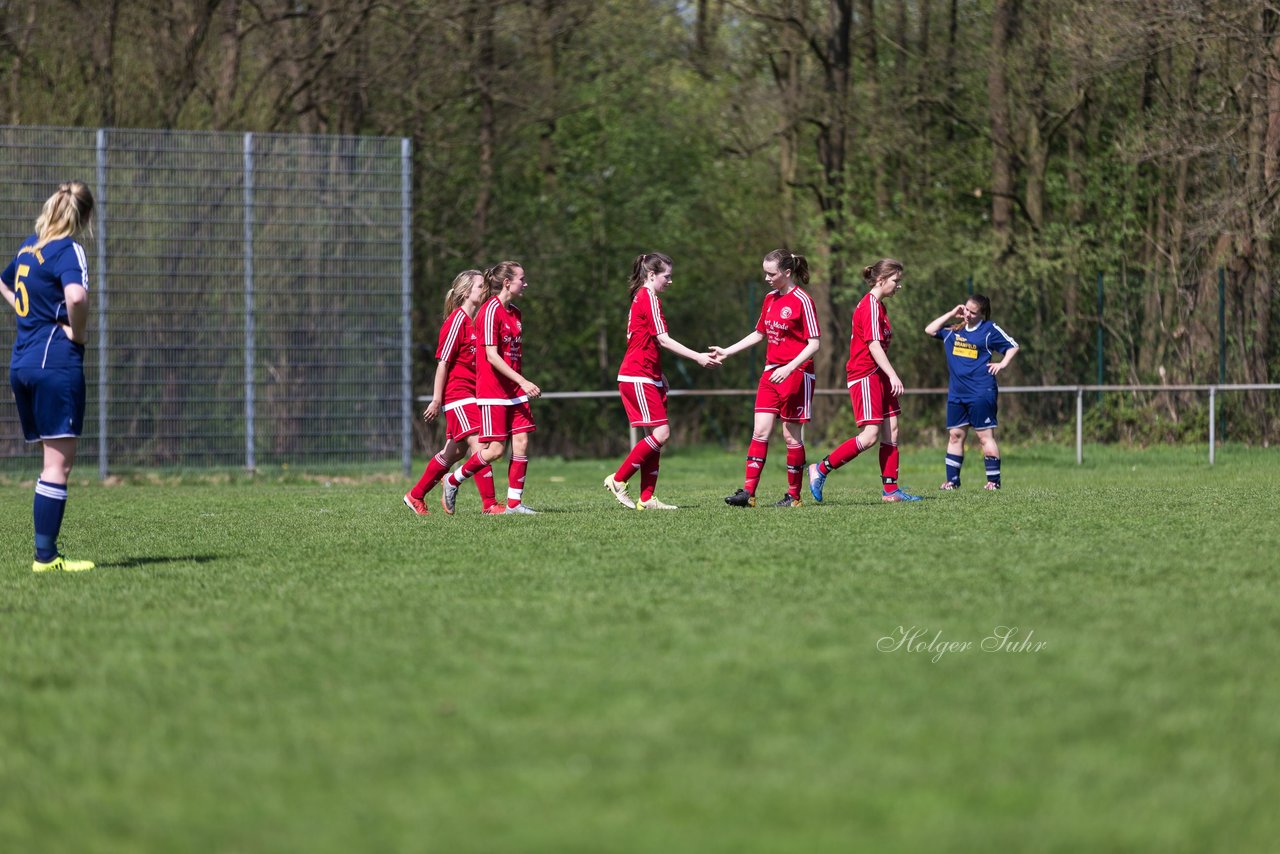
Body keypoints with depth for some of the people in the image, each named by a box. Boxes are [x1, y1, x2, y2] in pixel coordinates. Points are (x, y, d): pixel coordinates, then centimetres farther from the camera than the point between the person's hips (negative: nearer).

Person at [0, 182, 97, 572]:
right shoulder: (68, 250, -10)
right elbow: (76, 296, -29)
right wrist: (77, 332, -12)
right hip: (57, 362, -8)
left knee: (53, 460, 14)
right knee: (59, 463, -7)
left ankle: (46, 552, 13)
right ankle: (45, 555, -10)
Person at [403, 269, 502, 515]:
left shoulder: (476, 322, 15)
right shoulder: (457, 320, -11)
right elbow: (443, 361, -14)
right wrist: (436, 400, -16)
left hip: (471, 395, 9)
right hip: (457, 395, -9)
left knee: (455, 451, 12)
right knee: (479, 446, -14)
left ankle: (415, 496, 22)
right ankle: (489, 503, -13)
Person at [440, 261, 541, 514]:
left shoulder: (515, 313, 13)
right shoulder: (491, 311, -14)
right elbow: (492, 356, -19)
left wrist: (523, 385, 16)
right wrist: (523, 381, -23)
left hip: (515, 390, 8)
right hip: (492, 391, -8)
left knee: (521, 442, -2)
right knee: (495, 449, -8)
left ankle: (514, 502, 2)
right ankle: (452, 482, 12)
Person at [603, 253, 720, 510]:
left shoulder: (641, 298, 19)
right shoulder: (649, 298, -11)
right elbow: (663, 340, -17)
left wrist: (659, 375, 24)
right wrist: (698, 357, -15)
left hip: (646, 377, 10)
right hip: (638, 377, -10)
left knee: (655, 436, 7)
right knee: (661, 433, -12)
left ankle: (646, 498, 5)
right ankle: (618, 480, -6)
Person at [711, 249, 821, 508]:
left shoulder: (802, 301, -11)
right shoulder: (770, 298, 12)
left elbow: (814, 343, -13)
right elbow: (759, 333, 24)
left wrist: (789, 368, -24)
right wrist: (727, 351, 17)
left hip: (797, 374, -7)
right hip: (771, 372, 7)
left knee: (791, 436, 0)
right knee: (760, 431, -3)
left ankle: (794, 496, 9)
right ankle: (748, 492, -7)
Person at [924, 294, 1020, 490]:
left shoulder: (989, 330, -2)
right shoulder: (954, 330, 12)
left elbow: (1013, 346, 4)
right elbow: (930, 330, 12)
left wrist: (1003, 363, -9)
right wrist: (951, 314, 9)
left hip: (981, 392, -6)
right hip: (956, 392, 6)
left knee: (985, 436, -5)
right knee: (955, 435, 7)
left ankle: (994, 480, -1)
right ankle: (952, 479, 13)